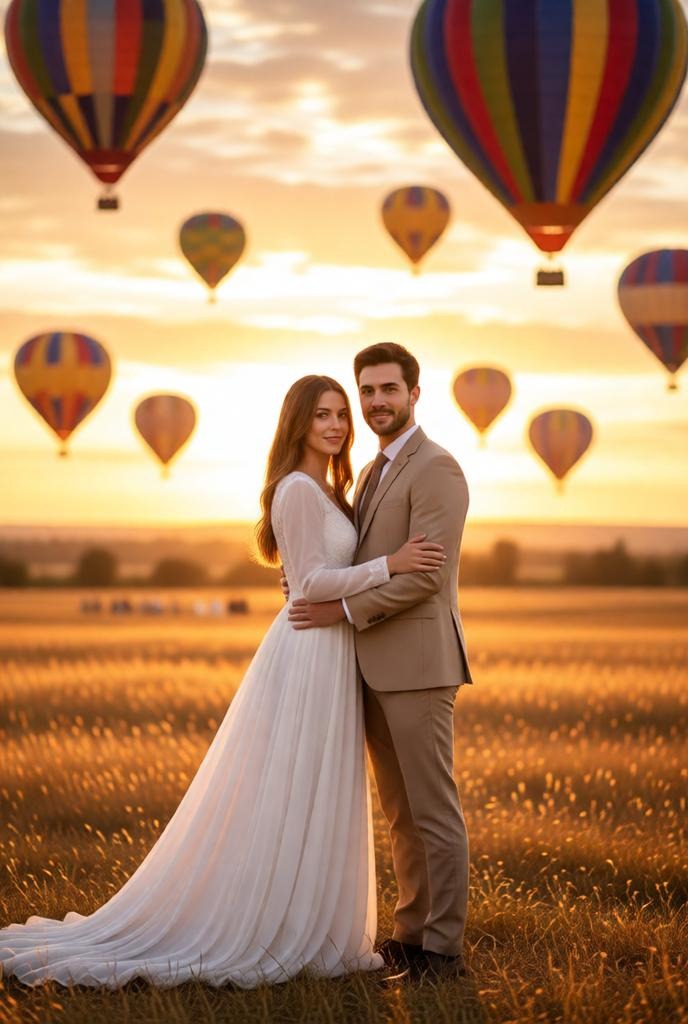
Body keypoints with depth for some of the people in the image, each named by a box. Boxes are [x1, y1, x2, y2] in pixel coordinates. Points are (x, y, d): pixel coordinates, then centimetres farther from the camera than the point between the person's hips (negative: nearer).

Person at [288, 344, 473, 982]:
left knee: (432, 810, -4)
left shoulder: (436, 469, -10)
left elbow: (427, 575, -19)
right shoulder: (372, 474, 19)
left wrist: (344, 608, -15)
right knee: (400, 812, 13)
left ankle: (443, 948, 1)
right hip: (375, 667, 9)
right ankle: (412, 934, 20)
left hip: (417, 663, -9)